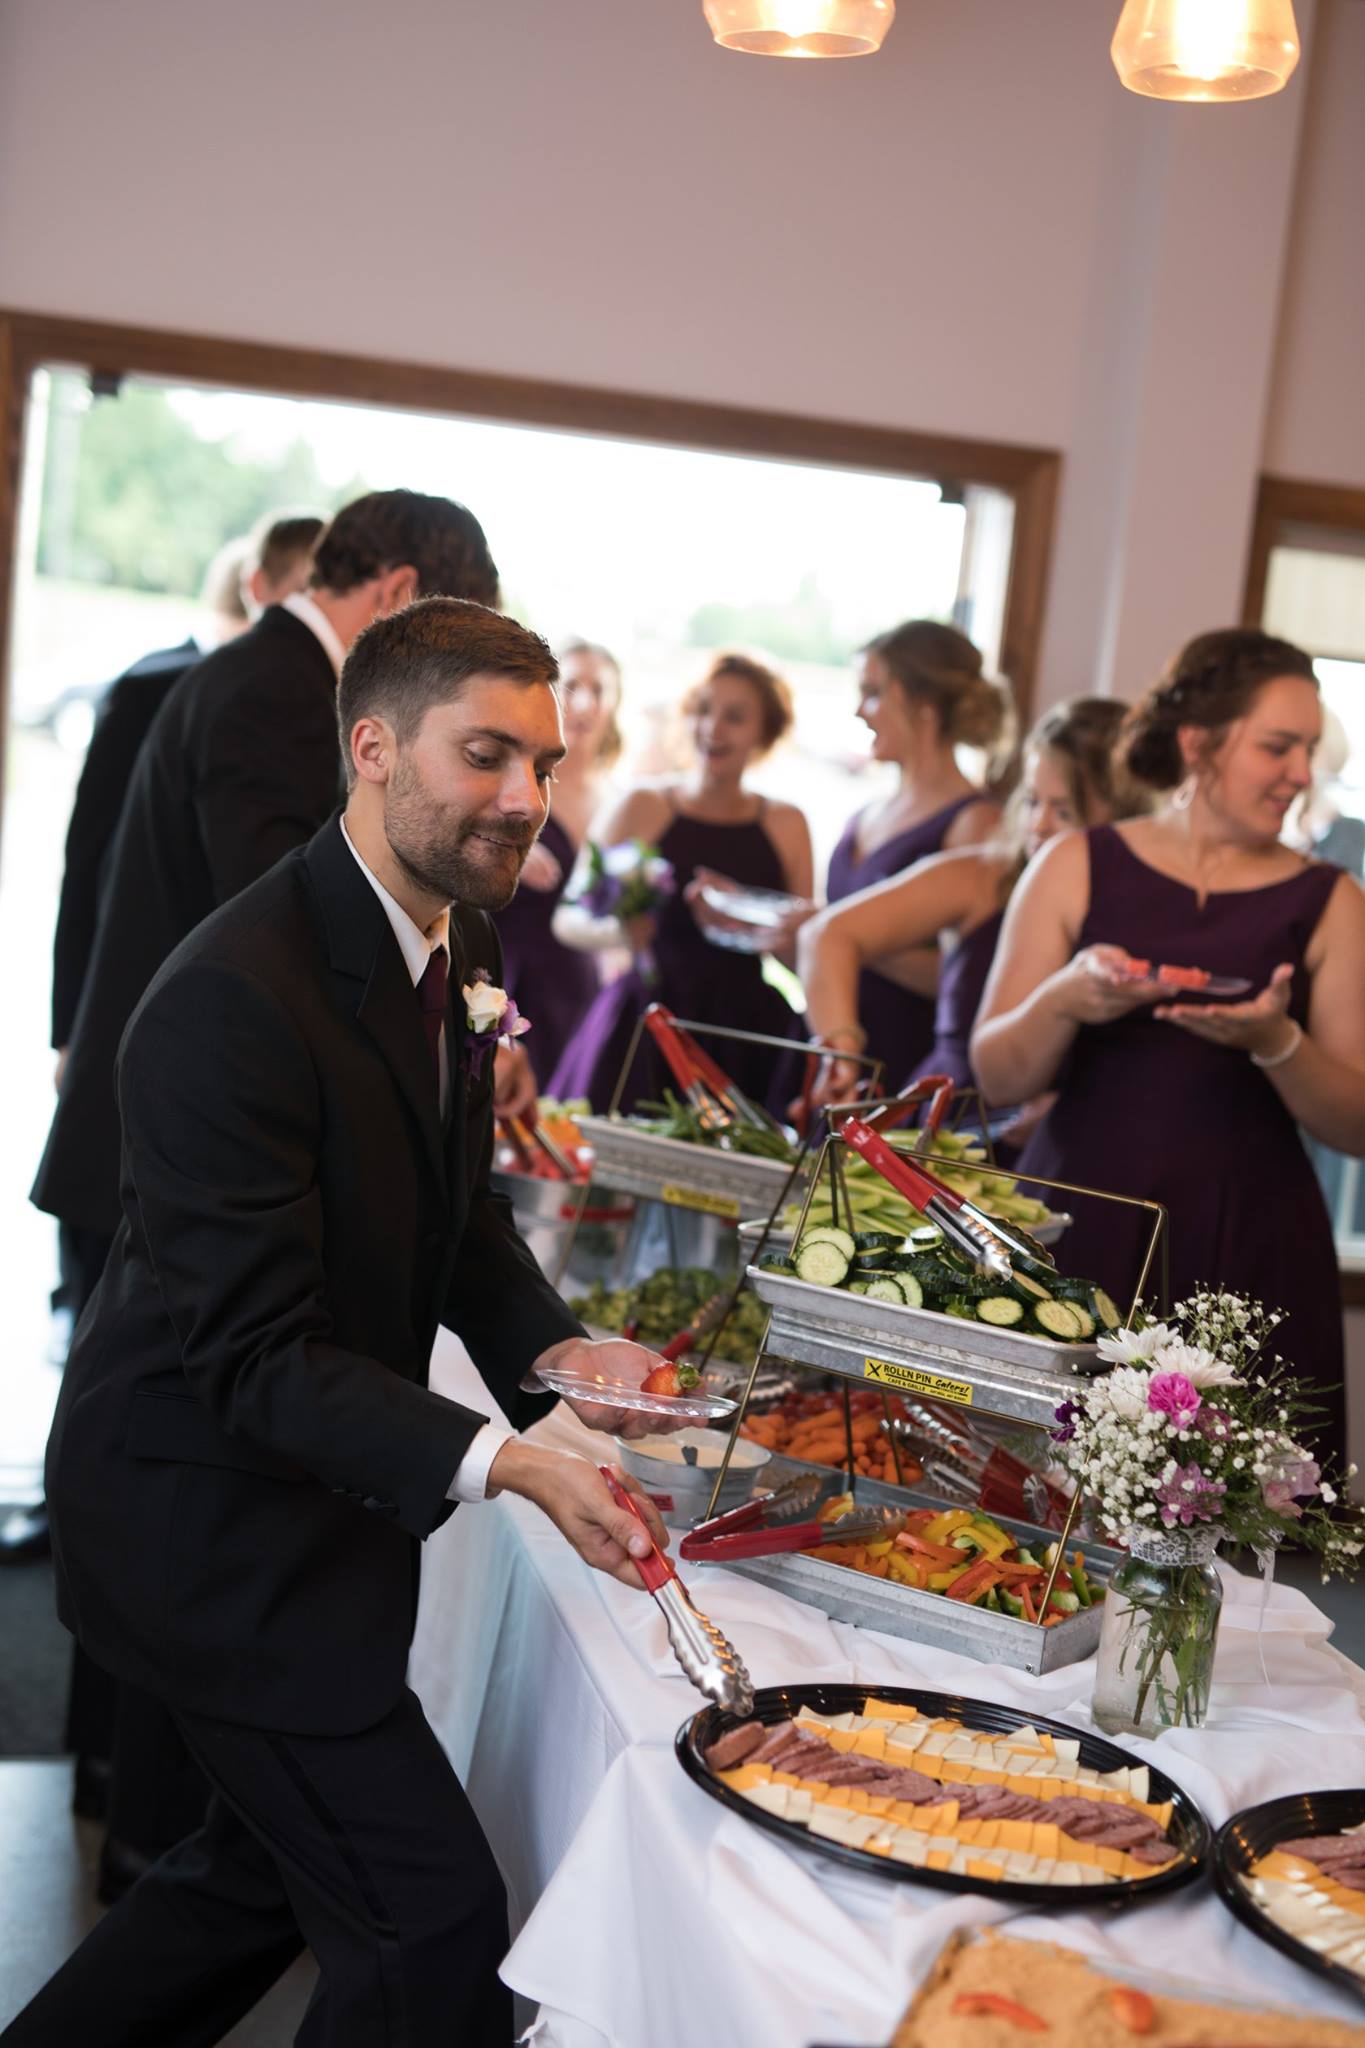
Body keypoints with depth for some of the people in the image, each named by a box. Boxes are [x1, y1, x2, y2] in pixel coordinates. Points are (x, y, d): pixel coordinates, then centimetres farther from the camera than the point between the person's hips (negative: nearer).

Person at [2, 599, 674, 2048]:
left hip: (313, 1493, 9)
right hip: (207, 1517, -9)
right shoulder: (232, 1001, -28)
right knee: (438, 1927, -4)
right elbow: (255, 1355, -28)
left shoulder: (455, 939, 1)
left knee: (275, 1861, 26)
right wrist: (506, 1465, -38)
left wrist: (550, 1346, -8)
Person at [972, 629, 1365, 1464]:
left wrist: (1276, 1044, -15)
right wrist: (1063, 1001, -15)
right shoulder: (1078, 867, 4)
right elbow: (997, 1076, 4)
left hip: (1246, 1259, 0)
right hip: (1079, 1233, 0)